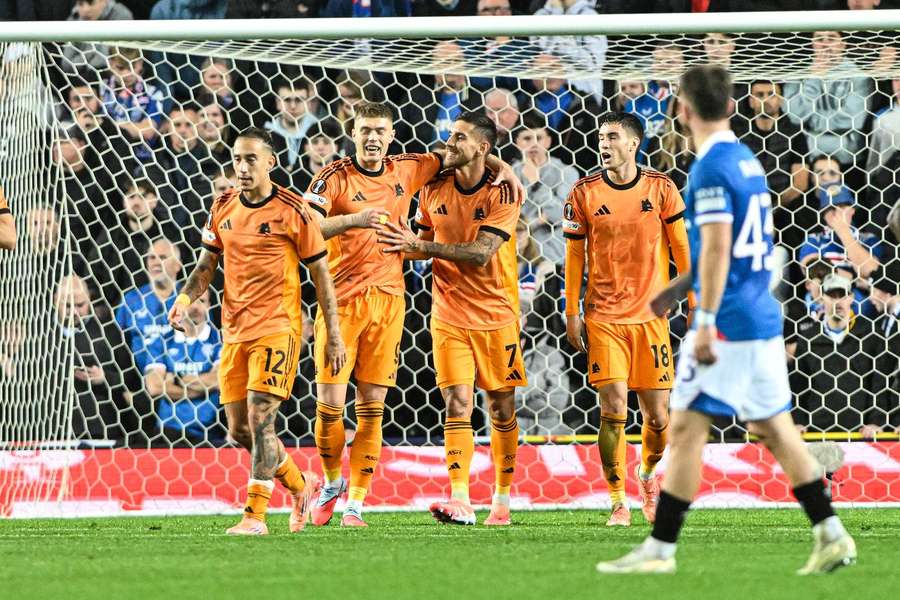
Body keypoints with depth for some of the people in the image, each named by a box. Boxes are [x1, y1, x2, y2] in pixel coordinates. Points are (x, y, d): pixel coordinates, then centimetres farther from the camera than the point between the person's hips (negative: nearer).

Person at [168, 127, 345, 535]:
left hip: (277, 328, -6)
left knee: (260, 419, -16)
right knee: (240, 429, 7)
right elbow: (206, 265, 15)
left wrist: (334, 335, -3)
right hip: (235, 330, 6)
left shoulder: (292, 211, -7)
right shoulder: (223, 208, 8)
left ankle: (255, 516, -13)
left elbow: (321, 273, -2)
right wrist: (186, 298, -5)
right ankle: (301, 486, 29)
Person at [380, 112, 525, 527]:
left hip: (497, 316, -2)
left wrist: (420, 245, -25)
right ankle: (460, 503, -18)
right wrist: (402, 246, -7)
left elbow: (481, 253, -21)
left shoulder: (503, 193, -11)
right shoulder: (434, 189, 2)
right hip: (450, 316, 2)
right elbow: (423, 242, 16)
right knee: (458, 404, -10)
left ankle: (502, 500, 19)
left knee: (501, 407, 6)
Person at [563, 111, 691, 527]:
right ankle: (618, 502, -1)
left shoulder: (661, 189, 0)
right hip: (603, 317, -1)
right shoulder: (585, 193, -1)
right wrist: (572, 313, 2)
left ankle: (648, 474, 32)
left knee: (657, 416, 1)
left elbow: (681, 248, 6)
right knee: (613, 409, -11)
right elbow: (574, 255, 5)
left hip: (651, 316, 1)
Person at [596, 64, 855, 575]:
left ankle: (660, 549, -2)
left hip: (728, 322, -9)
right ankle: (832, 536, 9)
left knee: (687, 429, -4)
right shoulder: (748, 161, 14)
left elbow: (717, 247, -21)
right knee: (776, 429, 12)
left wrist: (706, 322, -22)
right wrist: (682, 287, 30)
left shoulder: (711, 169, -13)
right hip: (764, 317, 9)